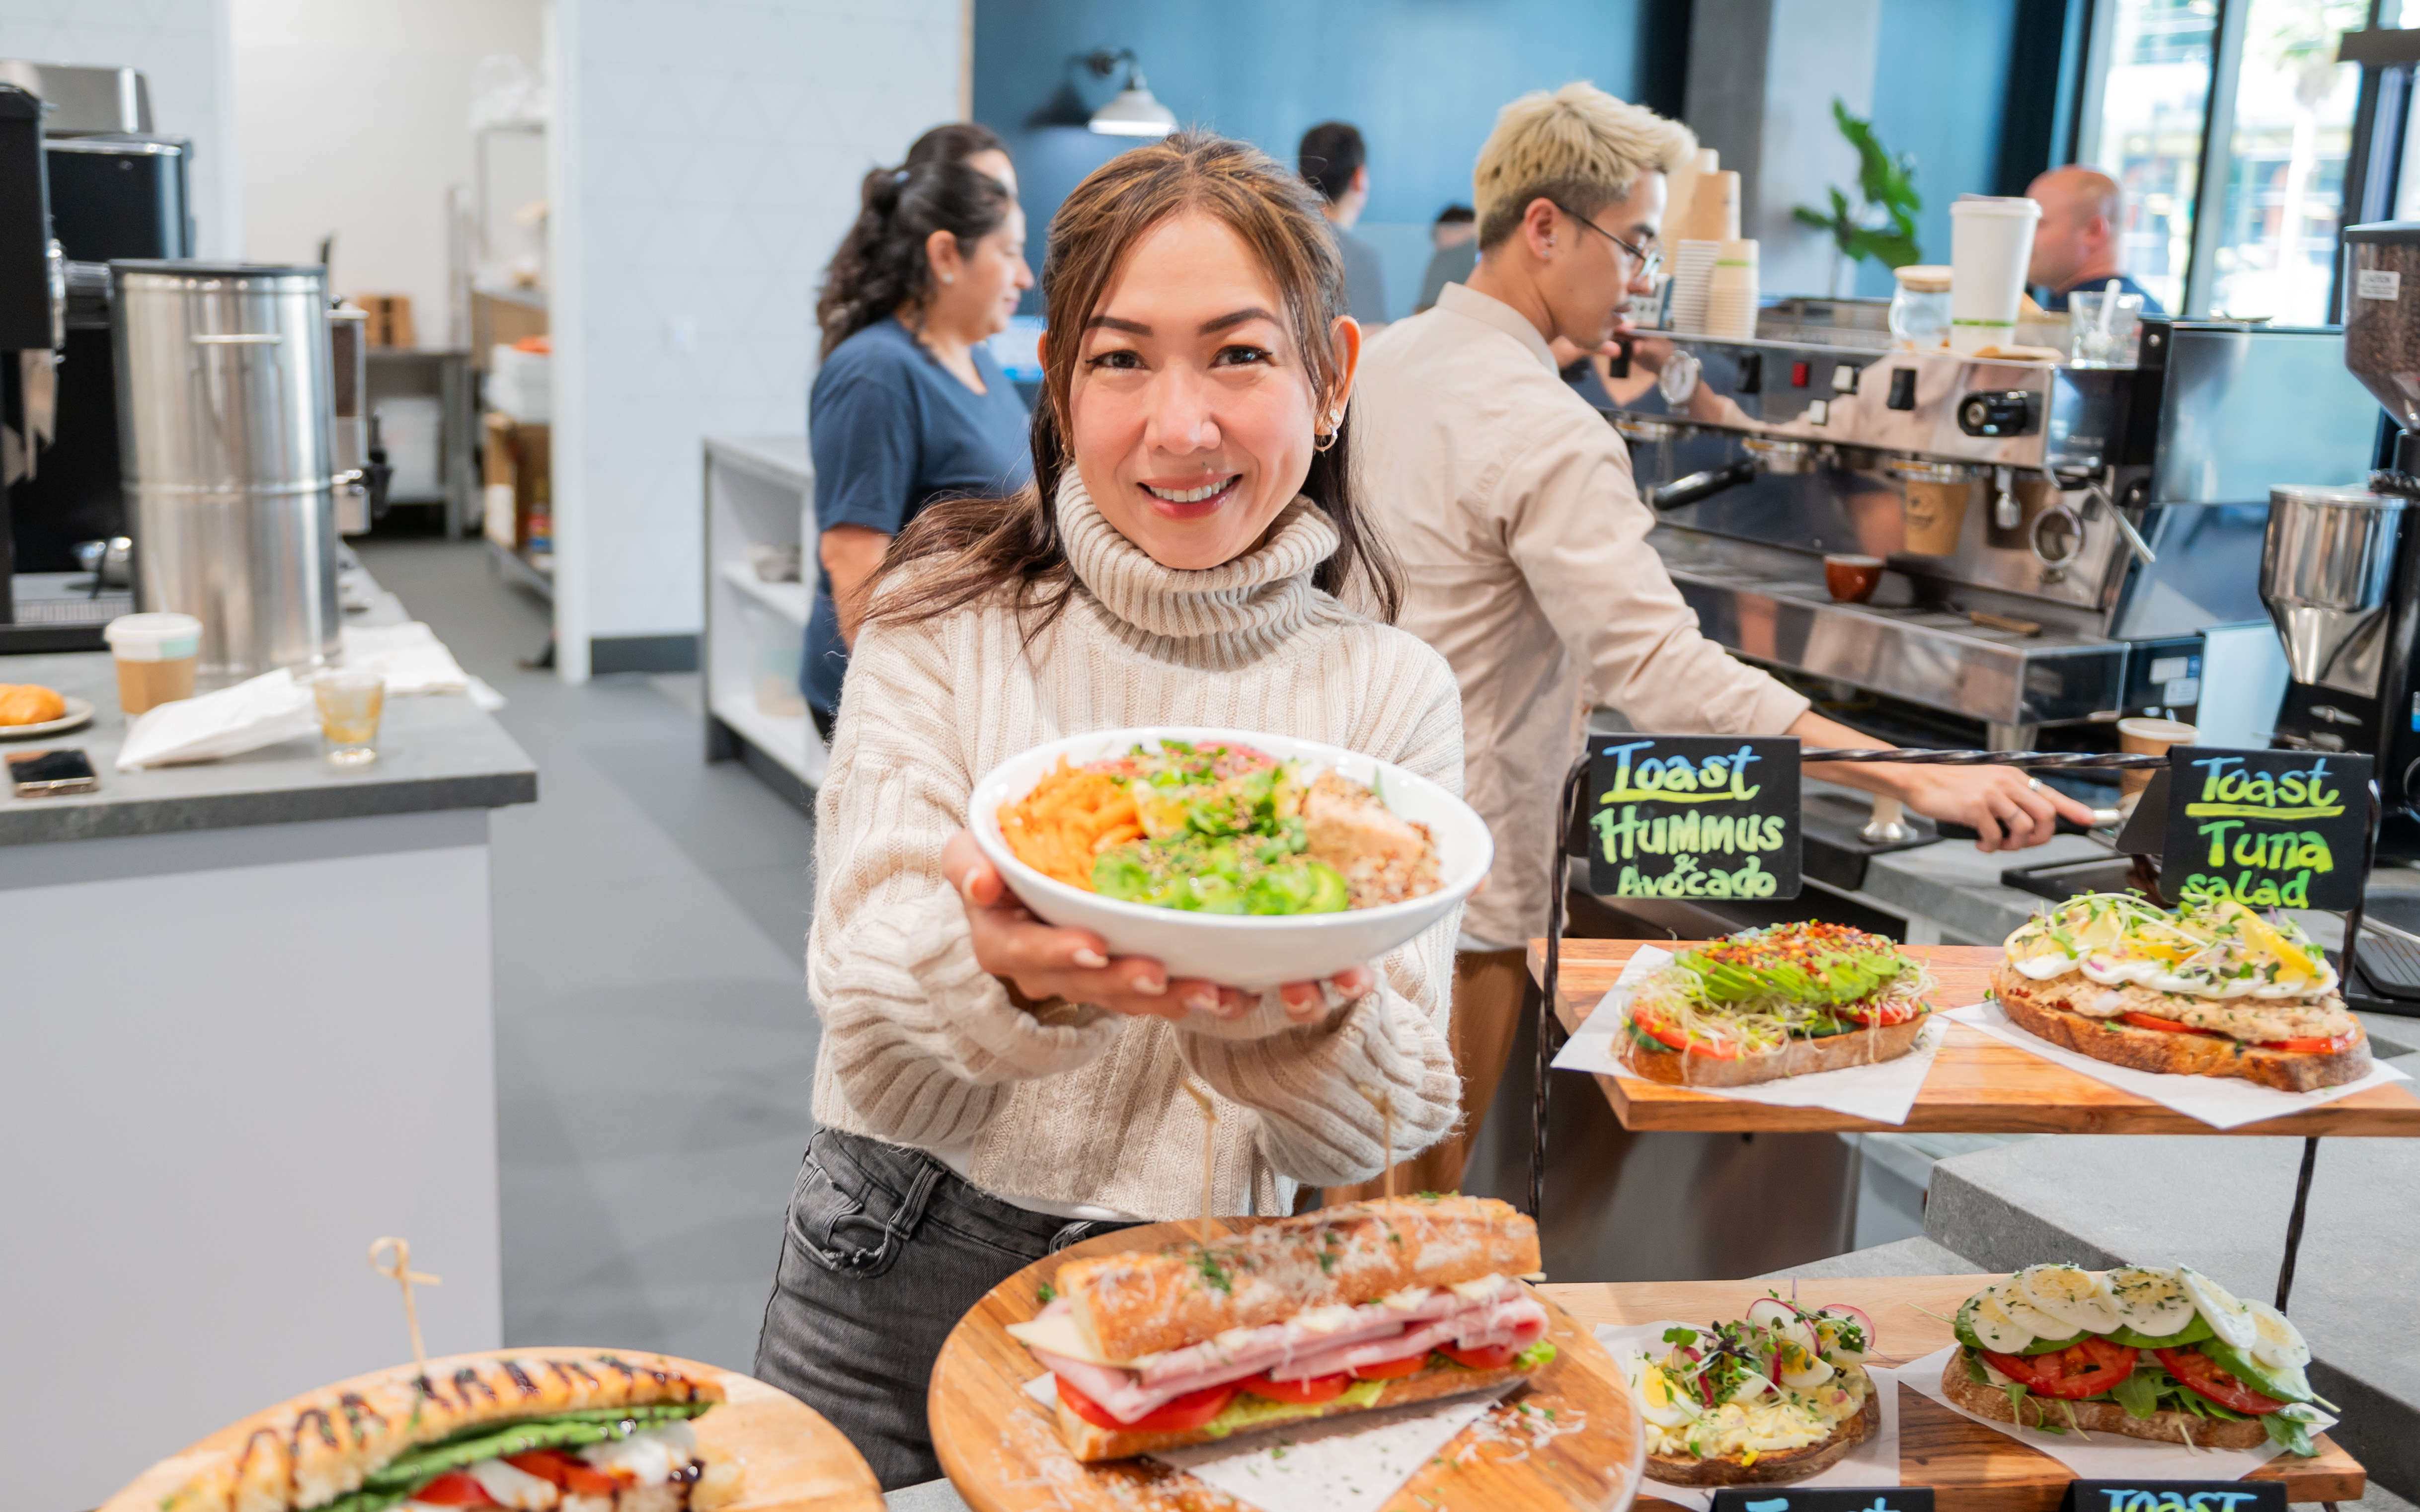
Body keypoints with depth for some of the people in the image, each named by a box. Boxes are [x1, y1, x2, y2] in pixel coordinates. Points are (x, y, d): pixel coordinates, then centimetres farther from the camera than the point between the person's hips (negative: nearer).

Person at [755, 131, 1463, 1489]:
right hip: (897, 1281, 0)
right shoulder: (949, 623, -7)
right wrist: (1013, 975, -36)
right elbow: (865, 1002, -14)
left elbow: (1374, 1134, -10)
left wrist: (1310, 1016, -32)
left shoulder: (1394, 694, -6)